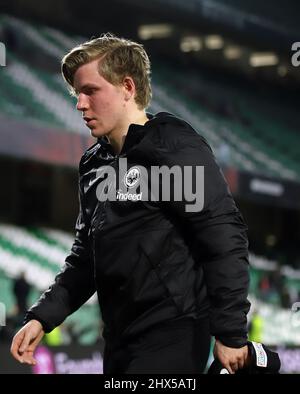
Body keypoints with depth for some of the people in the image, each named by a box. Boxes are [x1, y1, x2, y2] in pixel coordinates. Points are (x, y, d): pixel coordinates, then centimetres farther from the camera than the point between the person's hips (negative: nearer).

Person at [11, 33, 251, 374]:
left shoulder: (175, 150, -10)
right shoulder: (95, 166, 14)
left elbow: (225, 237, -15)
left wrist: (230, 333, -18)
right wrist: (41, 317, 7)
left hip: (173, 333, -8)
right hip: (120, 339, 8)